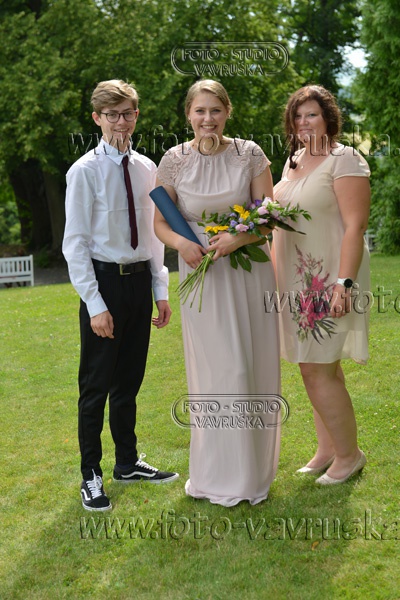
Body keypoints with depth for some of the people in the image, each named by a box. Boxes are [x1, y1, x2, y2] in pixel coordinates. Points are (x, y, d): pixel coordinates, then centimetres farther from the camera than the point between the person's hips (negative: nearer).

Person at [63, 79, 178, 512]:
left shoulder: (146, 168, 6)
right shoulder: (85, 171, -10)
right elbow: (75, 243, -11)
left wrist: (161, 290, 9)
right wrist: (95, 305, -15)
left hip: (139, 281, 5)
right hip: (104, 281, -5)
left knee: (129, 381, 17)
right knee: (96, 384, 4)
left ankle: (128, 463, 32)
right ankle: (91, 476, 18)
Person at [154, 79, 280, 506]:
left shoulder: (249, 154, -2)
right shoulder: (174, 162, -2)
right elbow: (160, 222, 4)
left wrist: (239, 238, -21)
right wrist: (180, 243, -18)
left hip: (249, 268, 1)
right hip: (203, 273, -1)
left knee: (255, 366, 6)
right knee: (217, 369, 2)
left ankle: (253, 468, 22)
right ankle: (220, 473, 18)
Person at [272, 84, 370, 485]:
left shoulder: (344, 160, -10)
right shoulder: (293, 161, 15)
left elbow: (355, 226, -17)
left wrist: (345, 282, -24)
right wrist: (275, 274, 16)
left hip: (328, 281, -8)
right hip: (298, 282, 8)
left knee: (319, 372, -6)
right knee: (319, 369, 13)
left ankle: (349, 454, 11)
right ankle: (327, 450, 24)